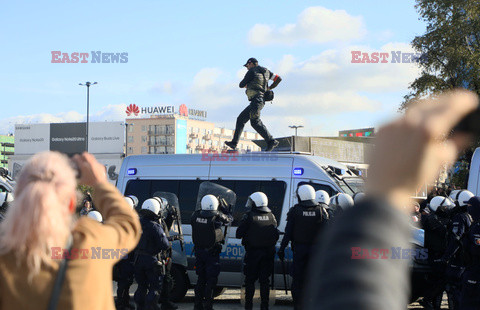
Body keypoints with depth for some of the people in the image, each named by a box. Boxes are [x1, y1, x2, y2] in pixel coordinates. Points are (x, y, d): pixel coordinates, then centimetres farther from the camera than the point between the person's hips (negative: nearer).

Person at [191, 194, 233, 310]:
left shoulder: (195, 216, -7)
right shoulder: (217, 217, -19)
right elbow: (229, 219, -1)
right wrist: (223, 208, 14)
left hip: (199, 251, 5)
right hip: (212, 253, -5)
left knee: (201, 278, 16)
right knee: (211, 279, 3)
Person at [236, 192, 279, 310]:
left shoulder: (249, 216, -9)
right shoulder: (271, 216, 4)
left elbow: (238, 234, -8)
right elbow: (276, 235, 9)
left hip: (253, 252, -4)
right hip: (268, 253, 4)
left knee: (250, 279, 6)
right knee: (264, 280, 9)